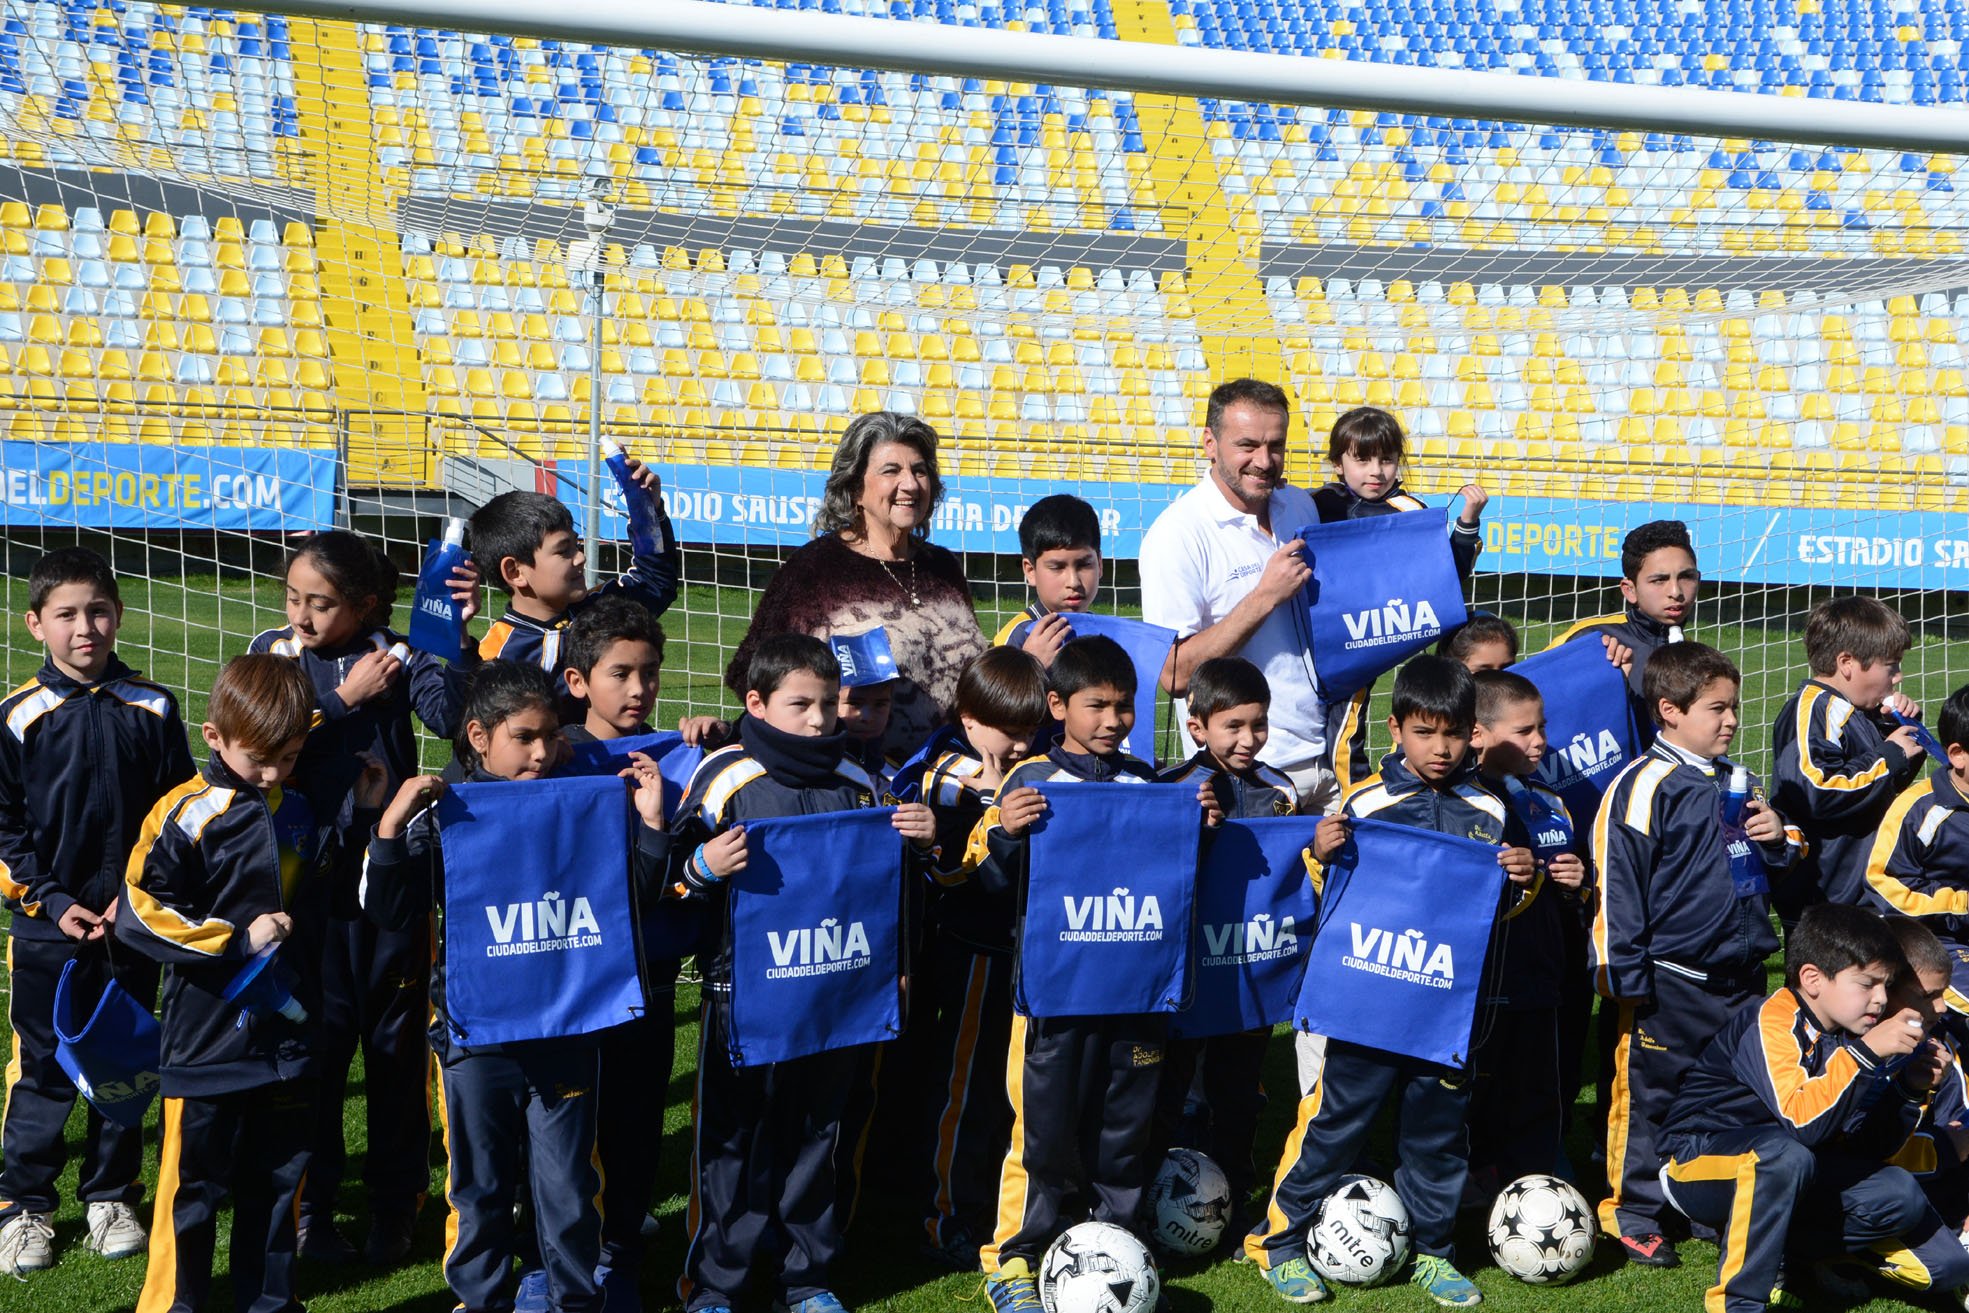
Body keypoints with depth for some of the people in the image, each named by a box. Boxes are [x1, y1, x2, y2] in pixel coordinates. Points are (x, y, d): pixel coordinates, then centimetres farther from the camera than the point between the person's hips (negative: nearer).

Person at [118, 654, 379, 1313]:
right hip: (208, 1041, -5)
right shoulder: (185, 814, -12)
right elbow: (139, 913, -15)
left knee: (279, 1177, 15)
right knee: (194, 1183, 5)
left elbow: (324, 888, 18)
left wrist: (359, 813, 8)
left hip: (288, 1032, 5)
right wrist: (237, 938, -18)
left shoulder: (296, 809, 7)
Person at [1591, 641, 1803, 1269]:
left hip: (1740, 975, 8)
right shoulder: (1644, 785, -13)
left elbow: (1782, 864, 24)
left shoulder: (1737, 782, 11)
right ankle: (1633, 1212, 15)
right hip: (1670, 979, -7)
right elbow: (1617, 882, -14)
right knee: (1649, 1093, 2)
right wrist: (1626, 977, -15)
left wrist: (1779, 840, -1)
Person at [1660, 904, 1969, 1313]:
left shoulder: (1845, 1035, 1)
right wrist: (1865, 1052, -36)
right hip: (1700, 1163, -7)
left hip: (1780, 1171, 7)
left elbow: (1863, 1143, 3)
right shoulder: (1771, 1022, -22)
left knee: (1899, 1196, -8)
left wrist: (1909, 1089, -11)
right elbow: (1802, 1121, -35)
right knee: (1786, 1154, -38)